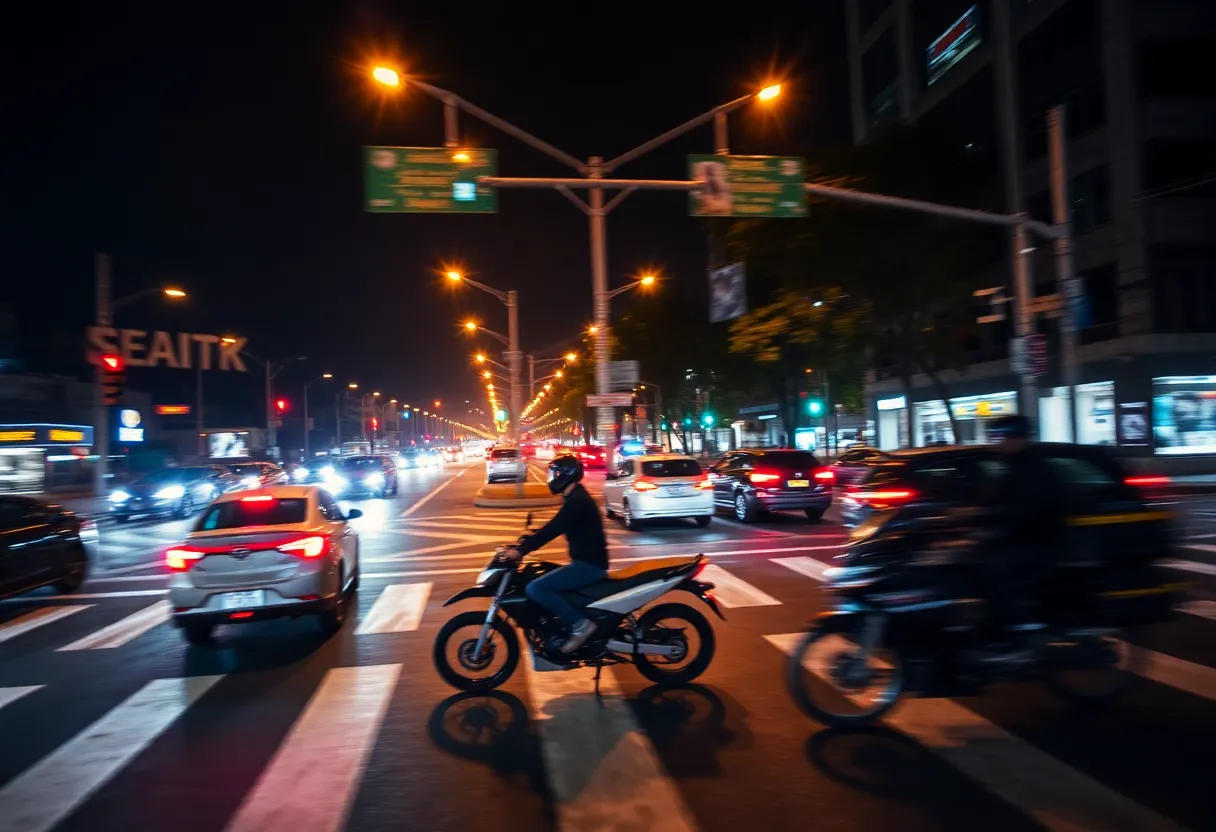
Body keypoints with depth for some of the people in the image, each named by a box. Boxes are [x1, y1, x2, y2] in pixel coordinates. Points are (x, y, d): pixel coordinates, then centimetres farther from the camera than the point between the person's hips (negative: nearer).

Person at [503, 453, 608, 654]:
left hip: (589, 564, -11)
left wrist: (521, 550, -26)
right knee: (543, 583, 19)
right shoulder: (575, 498, 15)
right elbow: (553, 527, 24)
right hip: (586, 561, 11)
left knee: (535, 589, -20)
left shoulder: (577, 501, -18)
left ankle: (580, 623, -14)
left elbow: (553, 529, -26)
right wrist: (526, 540, 19)